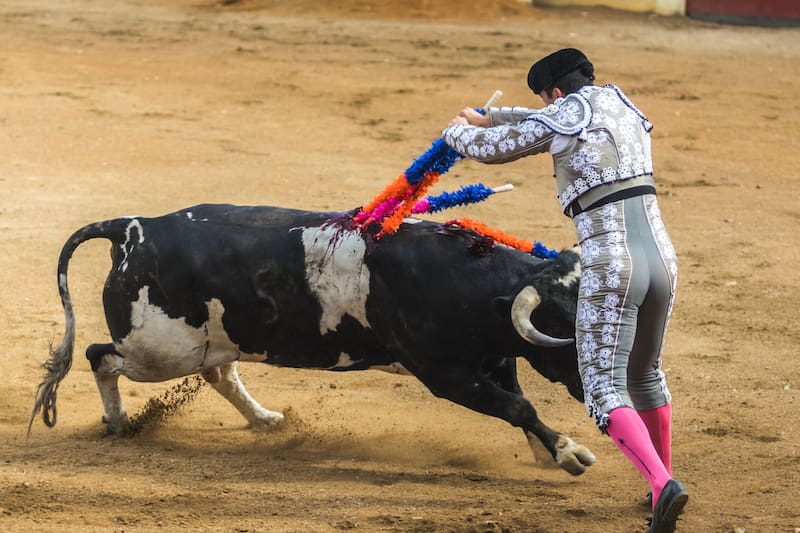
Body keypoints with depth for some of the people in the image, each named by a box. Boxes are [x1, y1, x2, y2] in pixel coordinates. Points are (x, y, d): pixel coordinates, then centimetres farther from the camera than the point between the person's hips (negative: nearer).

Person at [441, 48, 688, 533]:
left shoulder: (560, 121, 0)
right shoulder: (624, 107, 19)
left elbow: (492, 148, 13)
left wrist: (458, 132, 36)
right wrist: (487, 117, 48)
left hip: (610, 269, -7)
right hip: (661, 258, 7)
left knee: (604, 390, -7)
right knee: (644, 374, 27)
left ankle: (664, 485, -28)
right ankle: (663, 481, 33)